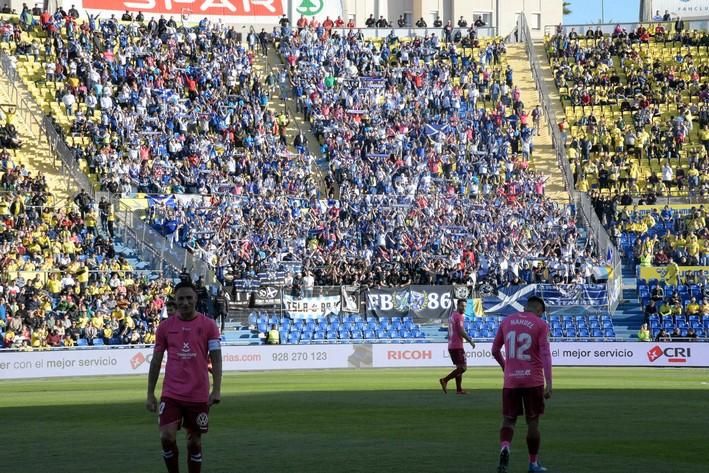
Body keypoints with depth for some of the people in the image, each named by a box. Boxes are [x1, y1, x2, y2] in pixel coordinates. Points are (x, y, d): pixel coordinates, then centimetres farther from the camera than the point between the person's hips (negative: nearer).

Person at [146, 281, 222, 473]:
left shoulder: (208, 325, 0)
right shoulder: (165, 326, 4)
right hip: (171, 394, 1)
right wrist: (150, 394, 5)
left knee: (194, 441, 7)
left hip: (199, 395, -1)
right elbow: (156, 360, 9)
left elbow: (216, 358, -3)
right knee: (167, 436, -12)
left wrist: (216, 389, -13)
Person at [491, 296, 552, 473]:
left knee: (508, 419, 8)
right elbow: (545, 354, -13)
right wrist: (549, 384, -15)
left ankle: (505, 447, -22)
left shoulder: (507, 321, 8)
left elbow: (495, 350, 14)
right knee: (532, 422, 8)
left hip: (511, 380, 2)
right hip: (533, 380, -2)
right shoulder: (540, 325, -4)